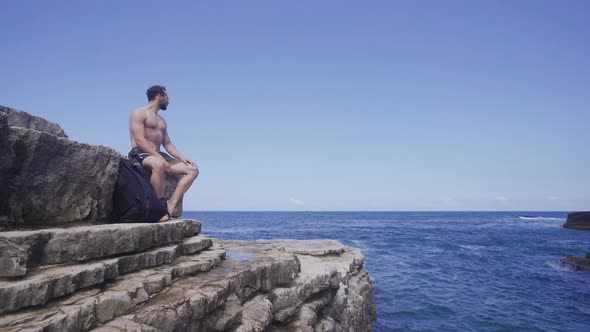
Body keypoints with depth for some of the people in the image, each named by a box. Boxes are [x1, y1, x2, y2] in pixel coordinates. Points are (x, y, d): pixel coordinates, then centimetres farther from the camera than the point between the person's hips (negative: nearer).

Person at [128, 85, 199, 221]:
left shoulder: (161, 121, 25)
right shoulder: (138, 113, 0)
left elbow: (167, 143, 21)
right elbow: (140, 141, -13)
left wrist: (182, 158, 3)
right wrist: (161, 158, -23)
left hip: (158, 155, 8)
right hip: (140, 154, -8)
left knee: (193, 169, -7)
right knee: (158, 164, -43)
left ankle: (170, 206, -19)